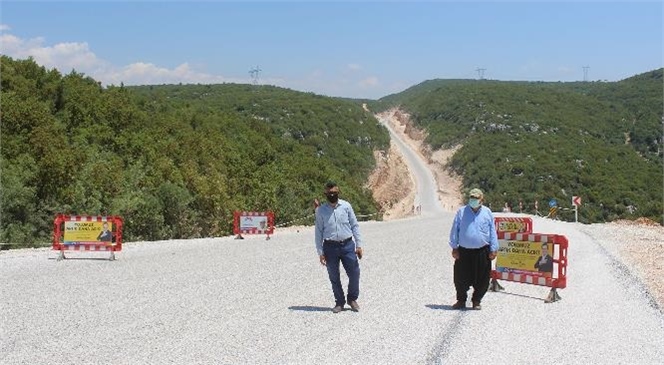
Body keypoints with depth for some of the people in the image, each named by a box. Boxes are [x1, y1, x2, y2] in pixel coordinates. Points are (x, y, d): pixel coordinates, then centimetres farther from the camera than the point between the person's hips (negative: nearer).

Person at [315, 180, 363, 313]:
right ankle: (339, 302, 23)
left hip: (347, 244, 0)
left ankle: (352, 299, 21)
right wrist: (320, 252, 0)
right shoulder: (321, 210, 2)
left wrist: (359, 245, 0)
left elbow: (355, 225, 5)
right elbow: (319, 231, 4)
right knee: (334, 277, 7)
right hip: (330, 247, 0)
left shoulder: (346, 206, 2)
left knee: (354, 273, -1)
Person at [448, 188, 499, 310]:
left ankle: (476, 301, 21)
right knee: (461, 278, 4)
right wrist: (454, 247, 0)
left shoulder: (487, 213, 5)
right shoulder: (461, 212, 2)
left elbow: (492, 232, 8)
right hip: (464, 252, 0)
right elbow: (454, 231, 5)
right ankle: (461, 300, 21)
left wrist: (493, 249, 3)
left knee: (481, 280, 4)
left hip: (482, 252, 0)